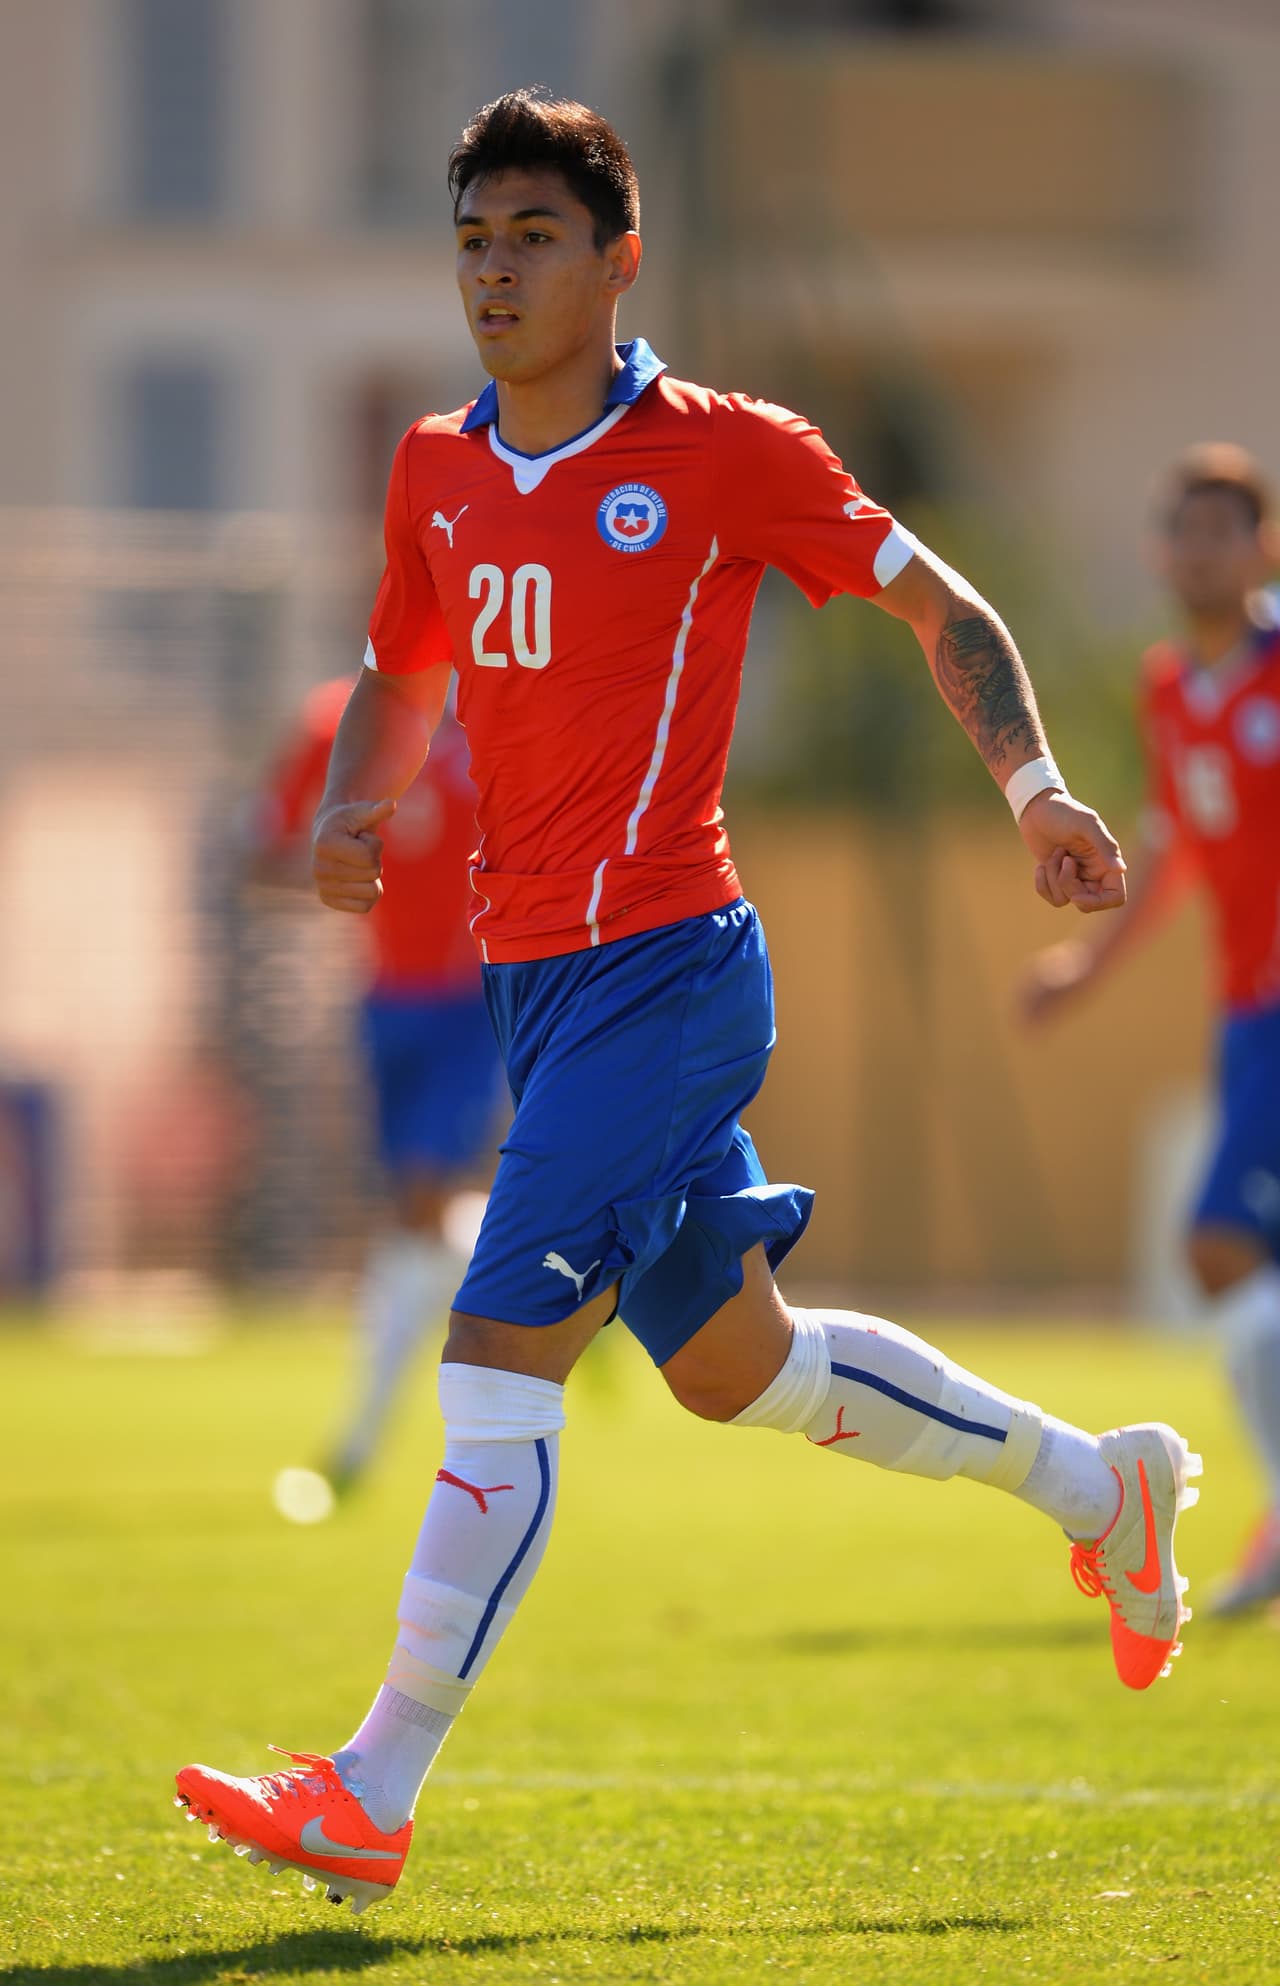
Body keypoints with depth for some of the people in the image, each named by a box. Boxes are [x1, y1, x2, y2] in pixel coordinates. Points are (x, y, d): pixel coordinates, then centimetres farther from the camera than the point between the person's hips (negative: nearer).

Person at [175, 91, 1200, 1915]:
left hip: (665, 961, -8)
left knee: (502, 1353, -15)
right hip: (534, 974, 8)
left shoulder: (725, 453, -8)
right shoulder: (438, 474, 9)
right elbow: (404, 673, 25)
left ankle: (374, 1797, -15)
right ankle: (1098, 1485, 38)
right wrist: (351, 810, 4)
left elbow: (940, 606, 1)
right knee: (736, 1367, 18)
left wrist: (1033, 782, -13)